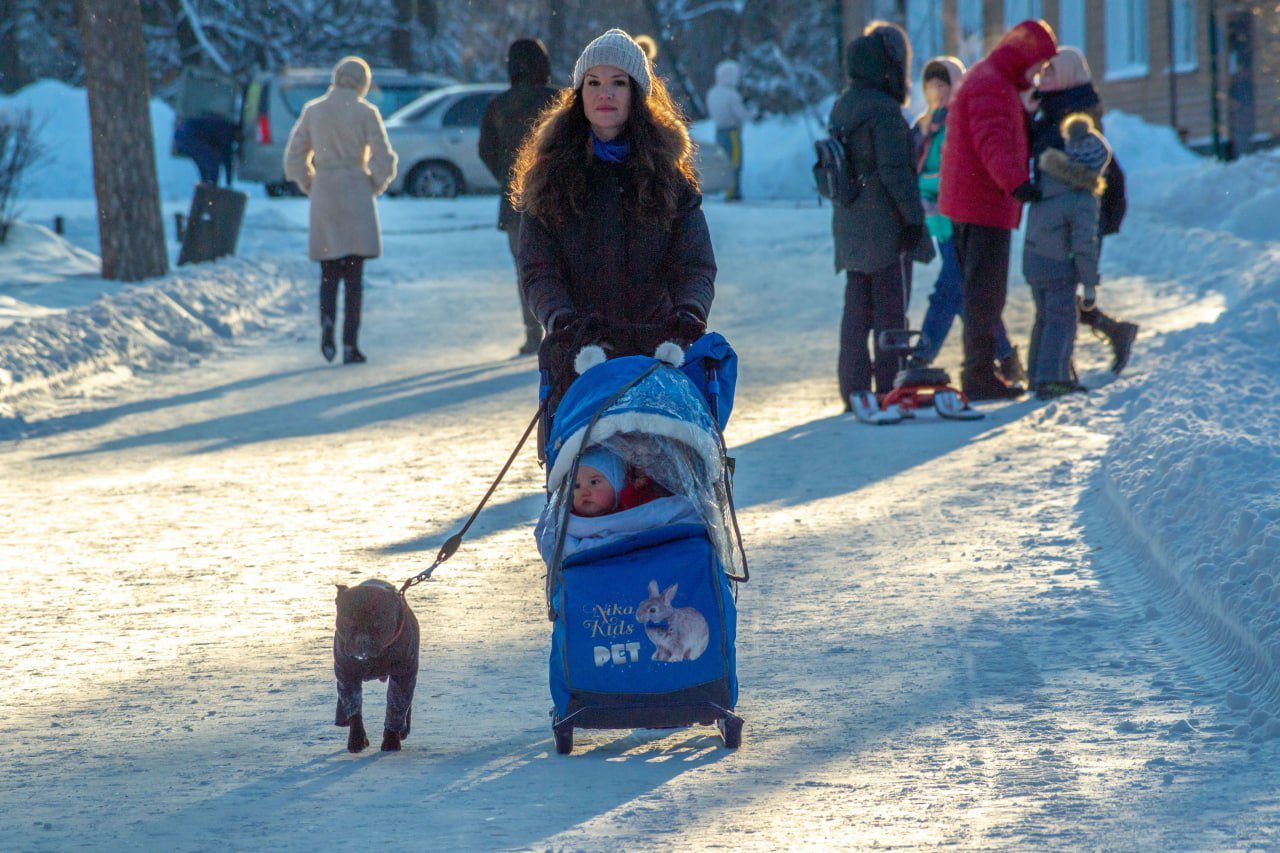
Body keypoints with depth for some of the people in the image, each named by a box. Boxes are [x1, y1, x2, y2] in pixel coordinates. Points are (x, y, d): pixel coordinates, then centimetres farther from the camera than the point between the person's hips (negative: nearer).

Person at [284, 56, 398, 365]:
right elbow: (383, 160, -7)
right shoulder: (366, 113, -5)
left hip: (323, 195, 2)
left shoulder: (313, 110, 3)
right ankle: (350, 344, -3)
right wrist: (374, 187, 9)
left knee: (328, 271, 12)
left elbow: (295, 158, 6)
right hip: (356, 195, -2)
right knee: (354, 274, 3)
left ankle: (327, 322, -15)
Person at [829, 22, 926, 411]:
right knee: (891, 309, -2)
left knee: (857, 308, 12)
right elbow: (895, 170, -19)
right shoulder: (883, 110, -16)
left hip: (849, 226, 8)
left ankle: (853, 388, 13)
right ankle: (888, 388, -2)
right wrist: (914, 216, -15)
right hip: (885, 227, -8)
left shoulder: (842, 106, 12)